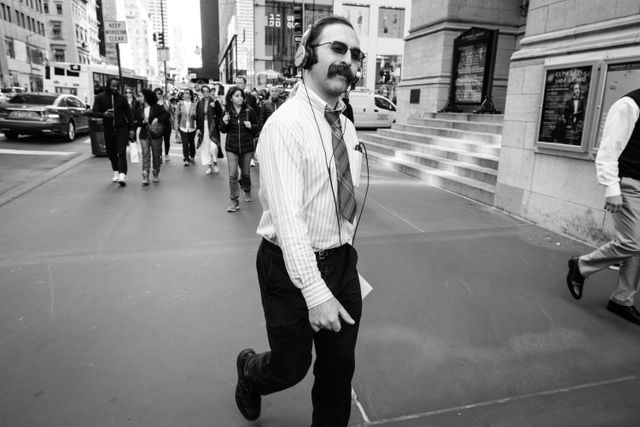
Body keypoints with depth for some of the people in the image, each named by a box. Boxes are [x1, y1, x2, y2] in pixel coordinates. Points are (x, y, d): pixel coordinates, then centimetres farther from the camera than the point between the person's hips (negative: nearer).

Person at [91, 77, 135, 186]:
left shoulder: (121, 98, 4)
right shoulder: (100, 98, 4)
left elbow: (129, 113, 7)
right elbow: (94, 112, 3)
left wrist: (132, 128, 0)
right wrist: (104, 114, -19)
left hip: (122, 128, -2)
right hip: (108, 129, 2)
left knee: (121, 152, -11)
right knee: (111, 153, 9)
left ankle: (122, 175, -19)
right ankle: (116, 171, 26)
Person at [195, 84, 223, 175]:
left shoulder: (214, 102, 0)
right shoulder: (199, 103, 9)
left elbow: (220, 113, -10)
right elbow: (197, 117, 10)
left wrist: (215, 104, -23)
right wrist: (197, 128, 3)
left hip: (213, 126, -3)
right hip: (203, 127, 3)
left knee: (213, 146, -15)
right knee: (205, 147, 4)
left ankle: (215, 164, 7)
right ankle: (209, 166, 13)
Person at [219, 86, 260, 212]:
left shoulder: (249, 110, -4)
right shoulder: (227, 111, -1)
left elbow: (258, 127, 3)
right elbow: (223, 131, 8)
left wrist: (251, 126, -17)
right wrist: (224, 123, -13)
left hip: (247, 146, 0)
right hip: (232, 147, 0)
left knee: (245, 172, 12)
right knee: (233, 174, -6)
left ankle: (247, 192, 39)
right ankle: (234, 201, 2)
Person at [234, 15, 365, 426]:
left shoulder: (348, 127, 6)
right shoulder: (285, 124, -18)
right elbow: (287, 216, -24)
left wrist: (346, 257, 16)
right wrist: (315, 291, -27)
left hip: (342, 261, 7)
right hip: (292, 266, -6)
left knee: (340, 366, 17)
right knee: (291, 367, 13)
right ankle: (250, 370, 48)